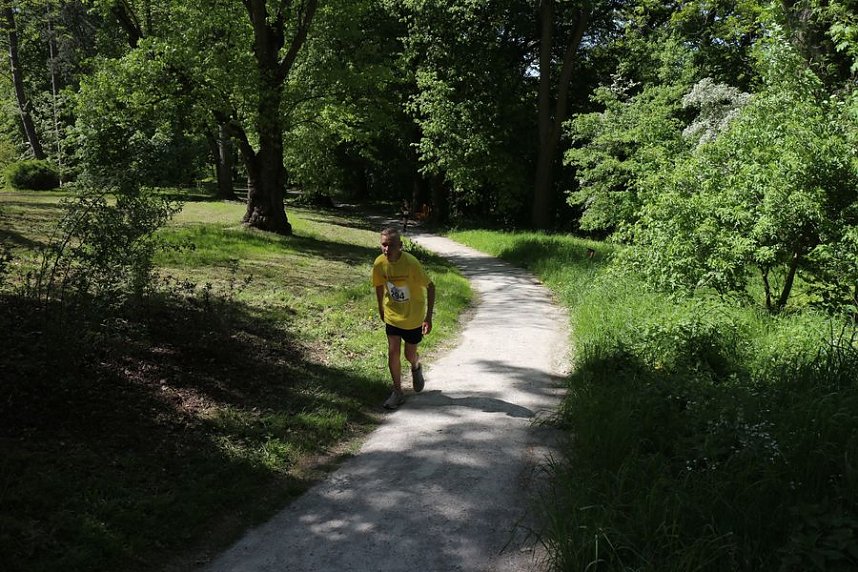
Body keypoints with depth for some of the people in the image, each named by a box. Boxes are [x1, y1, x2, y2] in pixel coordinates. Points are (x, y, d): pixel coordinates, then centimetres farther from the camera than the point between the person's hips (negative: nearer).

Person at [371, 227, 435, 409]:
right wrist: (381, 309, 15)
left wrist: (428, 317, -20)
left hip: (413, 317, -2)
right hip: (392, 315, 3)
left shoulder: (411, 263, -27)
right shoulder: (379, 263, -15)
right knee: (393, 352, -4)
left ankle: (416, 368, 46)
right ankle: (397, 392, 12)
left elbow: (430, 287, -18)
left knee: (410, 354, 9)